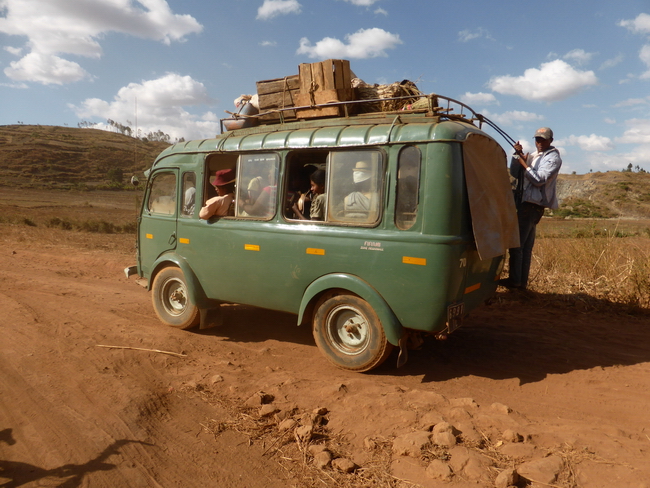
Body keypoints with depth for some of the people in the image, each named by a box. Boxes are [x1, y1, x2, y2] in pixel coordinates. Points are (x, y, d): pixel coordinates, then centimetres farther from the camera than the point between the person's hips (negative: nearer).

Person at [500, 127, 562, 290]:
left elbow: (539, 180, -16)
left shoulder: (553, 158, -4)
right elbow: (515, 173, 10)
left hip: (533, 205, -8)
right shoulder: (533, 155, 18)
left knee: (517, 243, -10)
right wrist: (517, 155, -3)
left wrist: (523, 162, -16)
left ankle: (515, 280, -5)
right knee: (525, 245, 9)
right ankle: (522, 281, 13)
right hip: (526, 203, 8)